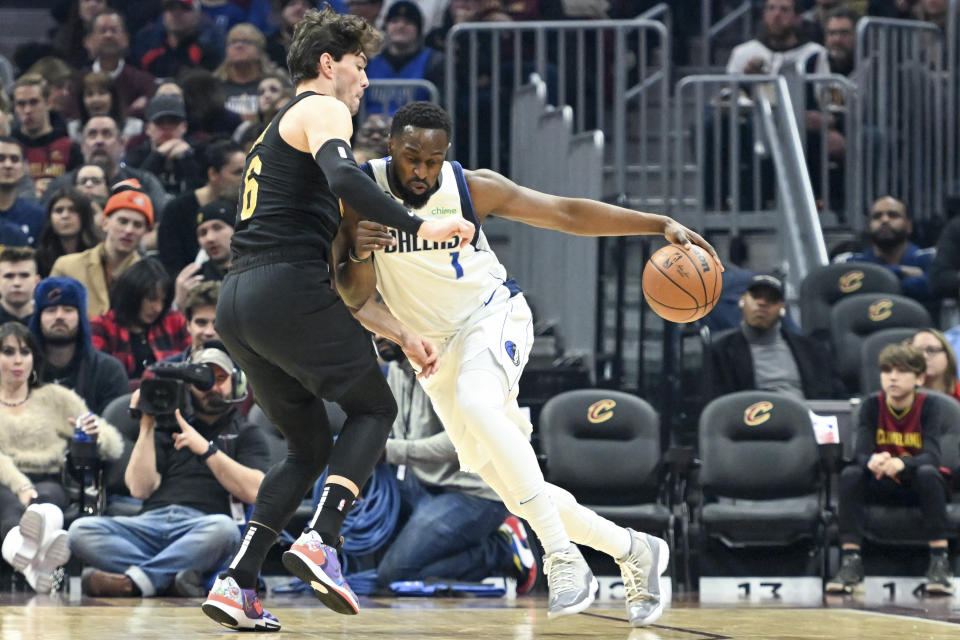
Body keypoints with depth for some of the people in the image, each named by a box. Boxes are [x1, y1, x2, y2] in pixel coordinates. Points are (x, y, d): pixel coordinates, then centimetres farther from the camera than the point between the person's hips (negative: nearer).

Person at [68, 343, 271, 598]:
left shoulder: (245, 434, 21)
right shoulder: (169, 428, 27)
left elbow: (253, 491, 1)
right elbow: (139, 488, 13)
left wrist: (206, 449, -6)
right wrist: (146, 426, 9)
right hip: (151, 522, 3)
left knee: (223, 529, -40)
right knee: (82, 530, -25)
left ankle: (132, 581, -40)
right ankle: (172, 577, -39)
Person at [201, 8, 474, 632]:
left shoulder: (278, 130, 31)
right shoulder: (322, 111, 2)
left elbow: (335, 263, 31)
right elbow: (343, 178, -23)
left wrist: (397, 331, 29)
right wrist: (418, 226, -24)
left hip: (237, 303, 9)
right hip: (288, 291, -9)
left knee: (309, 448, 16)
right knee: (374, 408, 7)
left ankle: (237, 582, 2)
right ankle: (321, 543, -13)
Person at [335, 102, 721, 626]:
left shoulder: (472, 188, -13)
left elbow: (567, 214, -8)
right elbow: (353, 298, -10)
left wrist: (660, 225, -16)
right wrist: (358, 255, -33)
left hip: (493, 317, -4)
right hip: (435, 350, 4)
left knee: (475, 401, -38)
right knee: (518, 495, 2)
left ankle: (563, 558, -38)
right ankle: (633, 551, 21)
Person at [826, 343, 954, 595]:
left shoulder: (929, 405, -10)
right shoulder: (873, 405, -4)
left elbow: (931, 456, -24)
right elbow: (861, 453, -17)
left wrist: (900, 463, -47)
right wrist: (873, 461, -43)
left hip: (919, 488, -2)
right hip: (883, 488, 2)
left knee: (928, 473, -35)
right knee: (850, 475, -27)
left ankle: (940, 562, -33)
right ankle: (850, 563, -30)